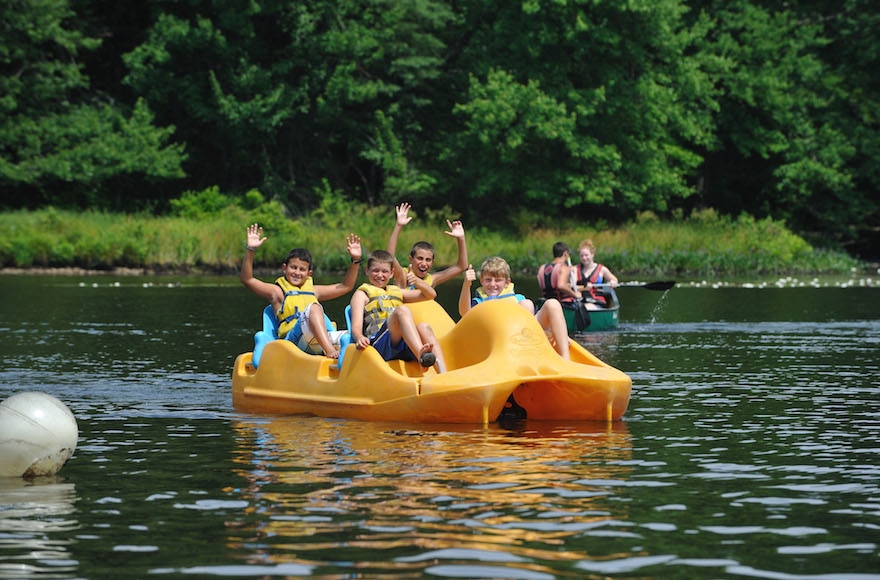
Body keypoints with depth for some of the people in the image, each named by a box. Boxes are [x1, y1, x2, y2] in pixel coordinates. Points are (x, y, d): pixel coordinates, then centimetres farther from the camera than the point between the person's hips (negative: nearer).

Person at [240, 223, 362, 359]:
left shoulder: (312, 290, 32)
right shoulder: (277, 291, 17)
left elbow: (345, 287, 36)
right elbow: (247, 280, 4)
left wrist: (355, 260, 26)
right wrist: (250, 251, -6)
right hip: (292, 338, -5)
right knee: (313, 307, -32)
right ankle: (329, 350, -51)